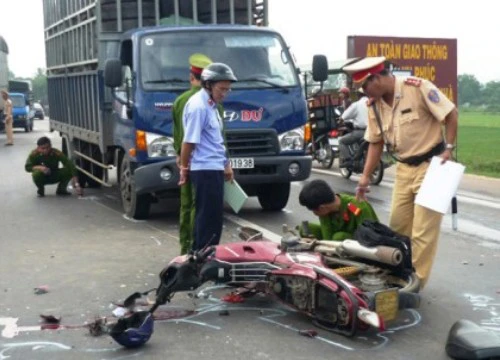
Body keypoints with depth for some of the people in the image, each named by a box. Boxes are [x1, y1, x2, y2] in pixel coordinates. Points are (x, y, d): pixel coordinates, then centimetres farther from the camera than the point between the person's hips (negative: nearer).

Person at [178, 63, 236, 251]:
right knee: (209, 218, -6)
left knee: (207, 216, 15)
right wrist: (184, 169, -8)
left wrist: (225, 164, 20)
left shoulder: (210, 104, 14)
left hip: (214, 169, 10)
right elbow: (188, 142, -16)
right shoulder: (198, 106, -16)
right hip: (205, 170, -10)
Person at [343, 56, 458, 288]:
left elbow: (451, 115, -12)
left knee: (423, 230, -4)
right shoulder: (373, 105, 1)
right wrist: (365, 177, 4)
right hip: (404, 168, 6)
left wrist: (448, 148, -18)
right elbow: (375, 142, 9)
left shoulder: (418, 87, -18)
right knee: (397, 226, 10)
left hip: (431, 165, -6)